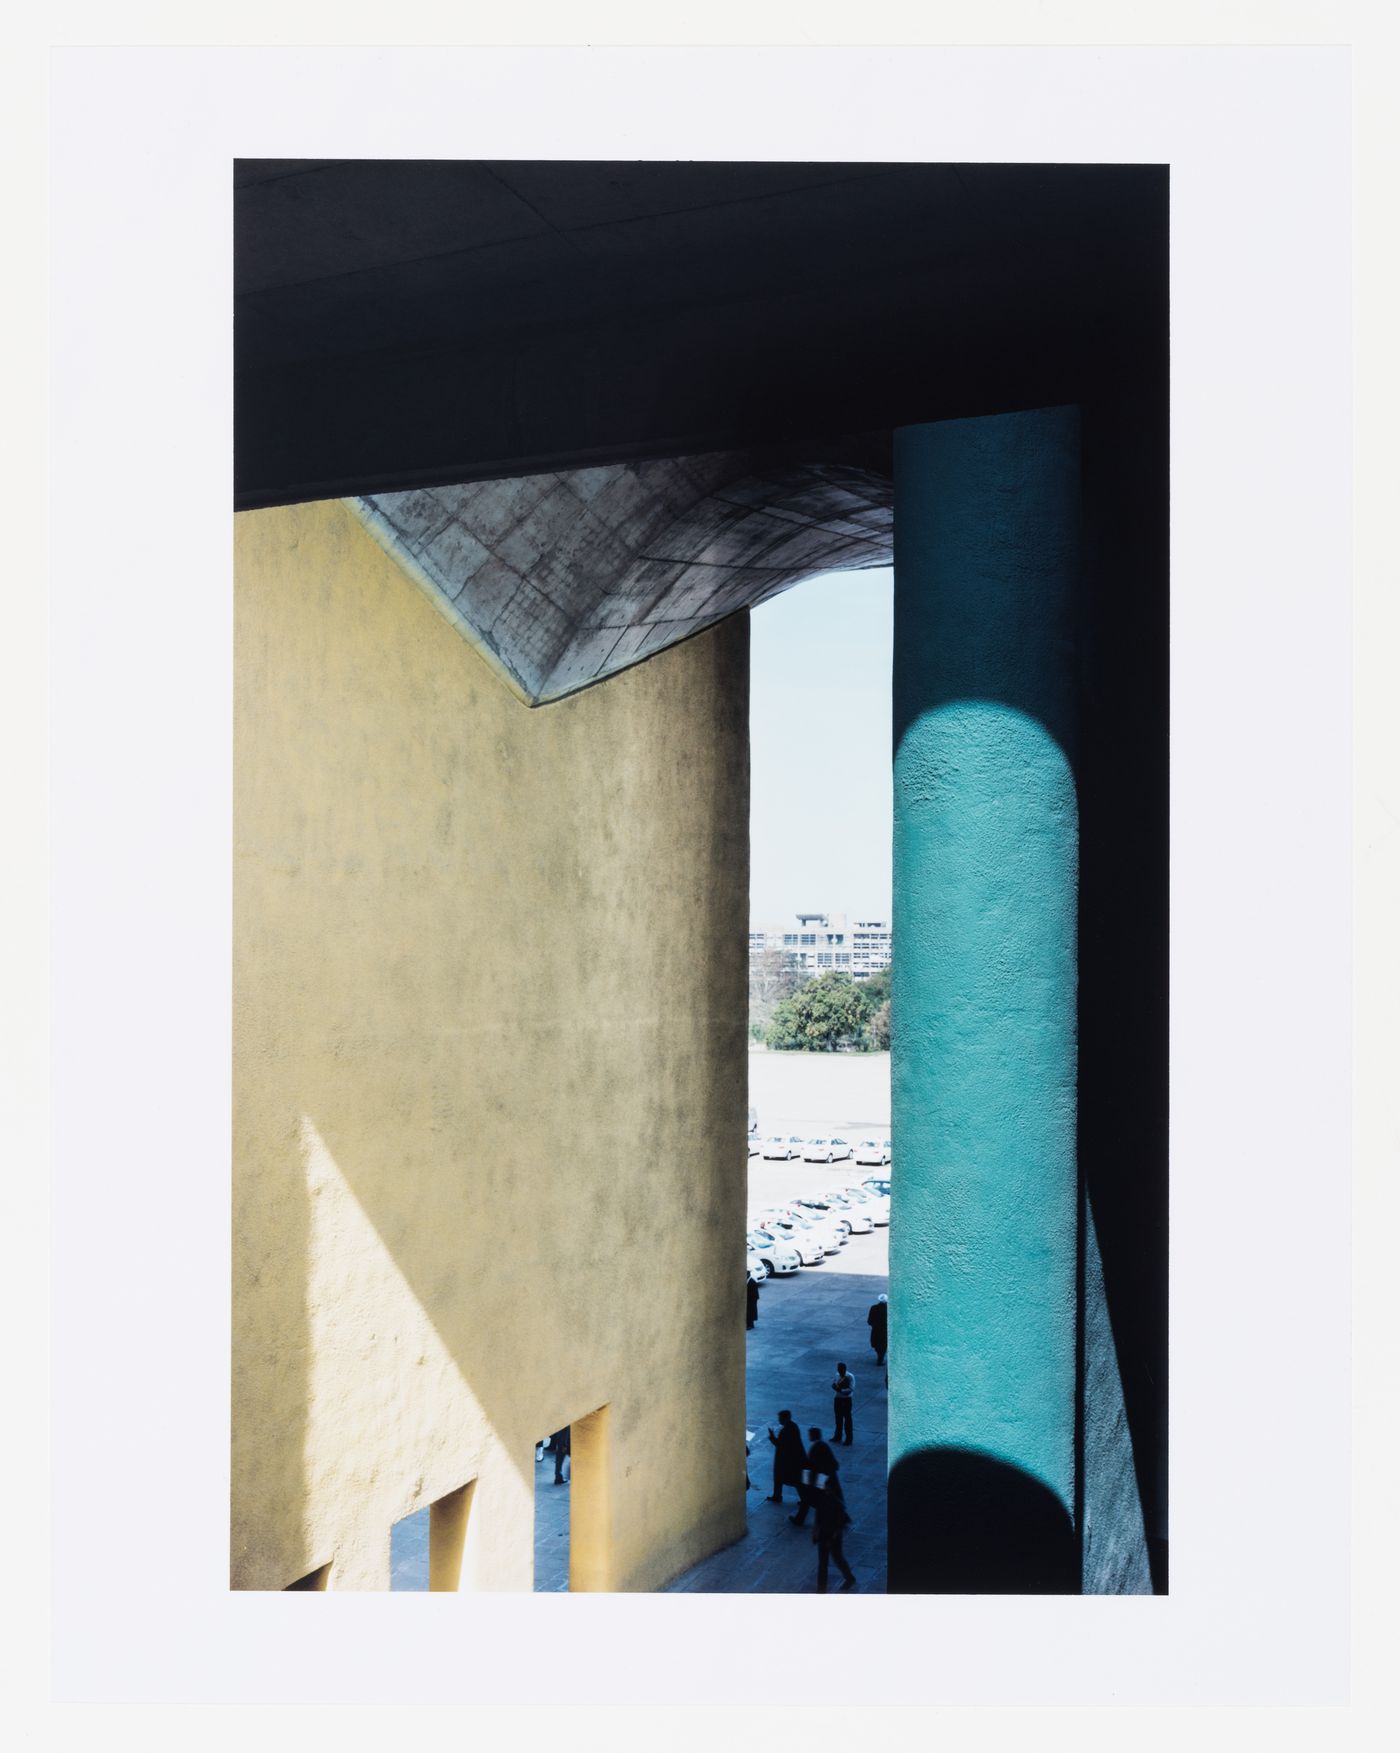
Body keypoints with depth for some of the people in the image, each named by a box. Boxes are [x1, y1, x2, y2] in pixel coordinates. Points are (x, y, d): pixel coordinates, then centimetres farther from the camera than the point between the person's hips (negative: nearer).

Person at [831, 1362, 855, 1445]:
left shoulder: (850, 1377, -17)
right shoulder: (837, 1375, 1)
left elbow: (851, 1389, -22)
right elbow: (833, 1384, 7)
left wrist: (841, 1390, -30)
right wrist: (835, 1386, -16)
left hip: (847, 1400, -6)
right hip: (838, 1398, 6)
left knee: (847, 1419, 3)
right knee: (838, 1418, 18)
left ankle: (849, 1439, 14)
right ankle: (837, 1436, 33)